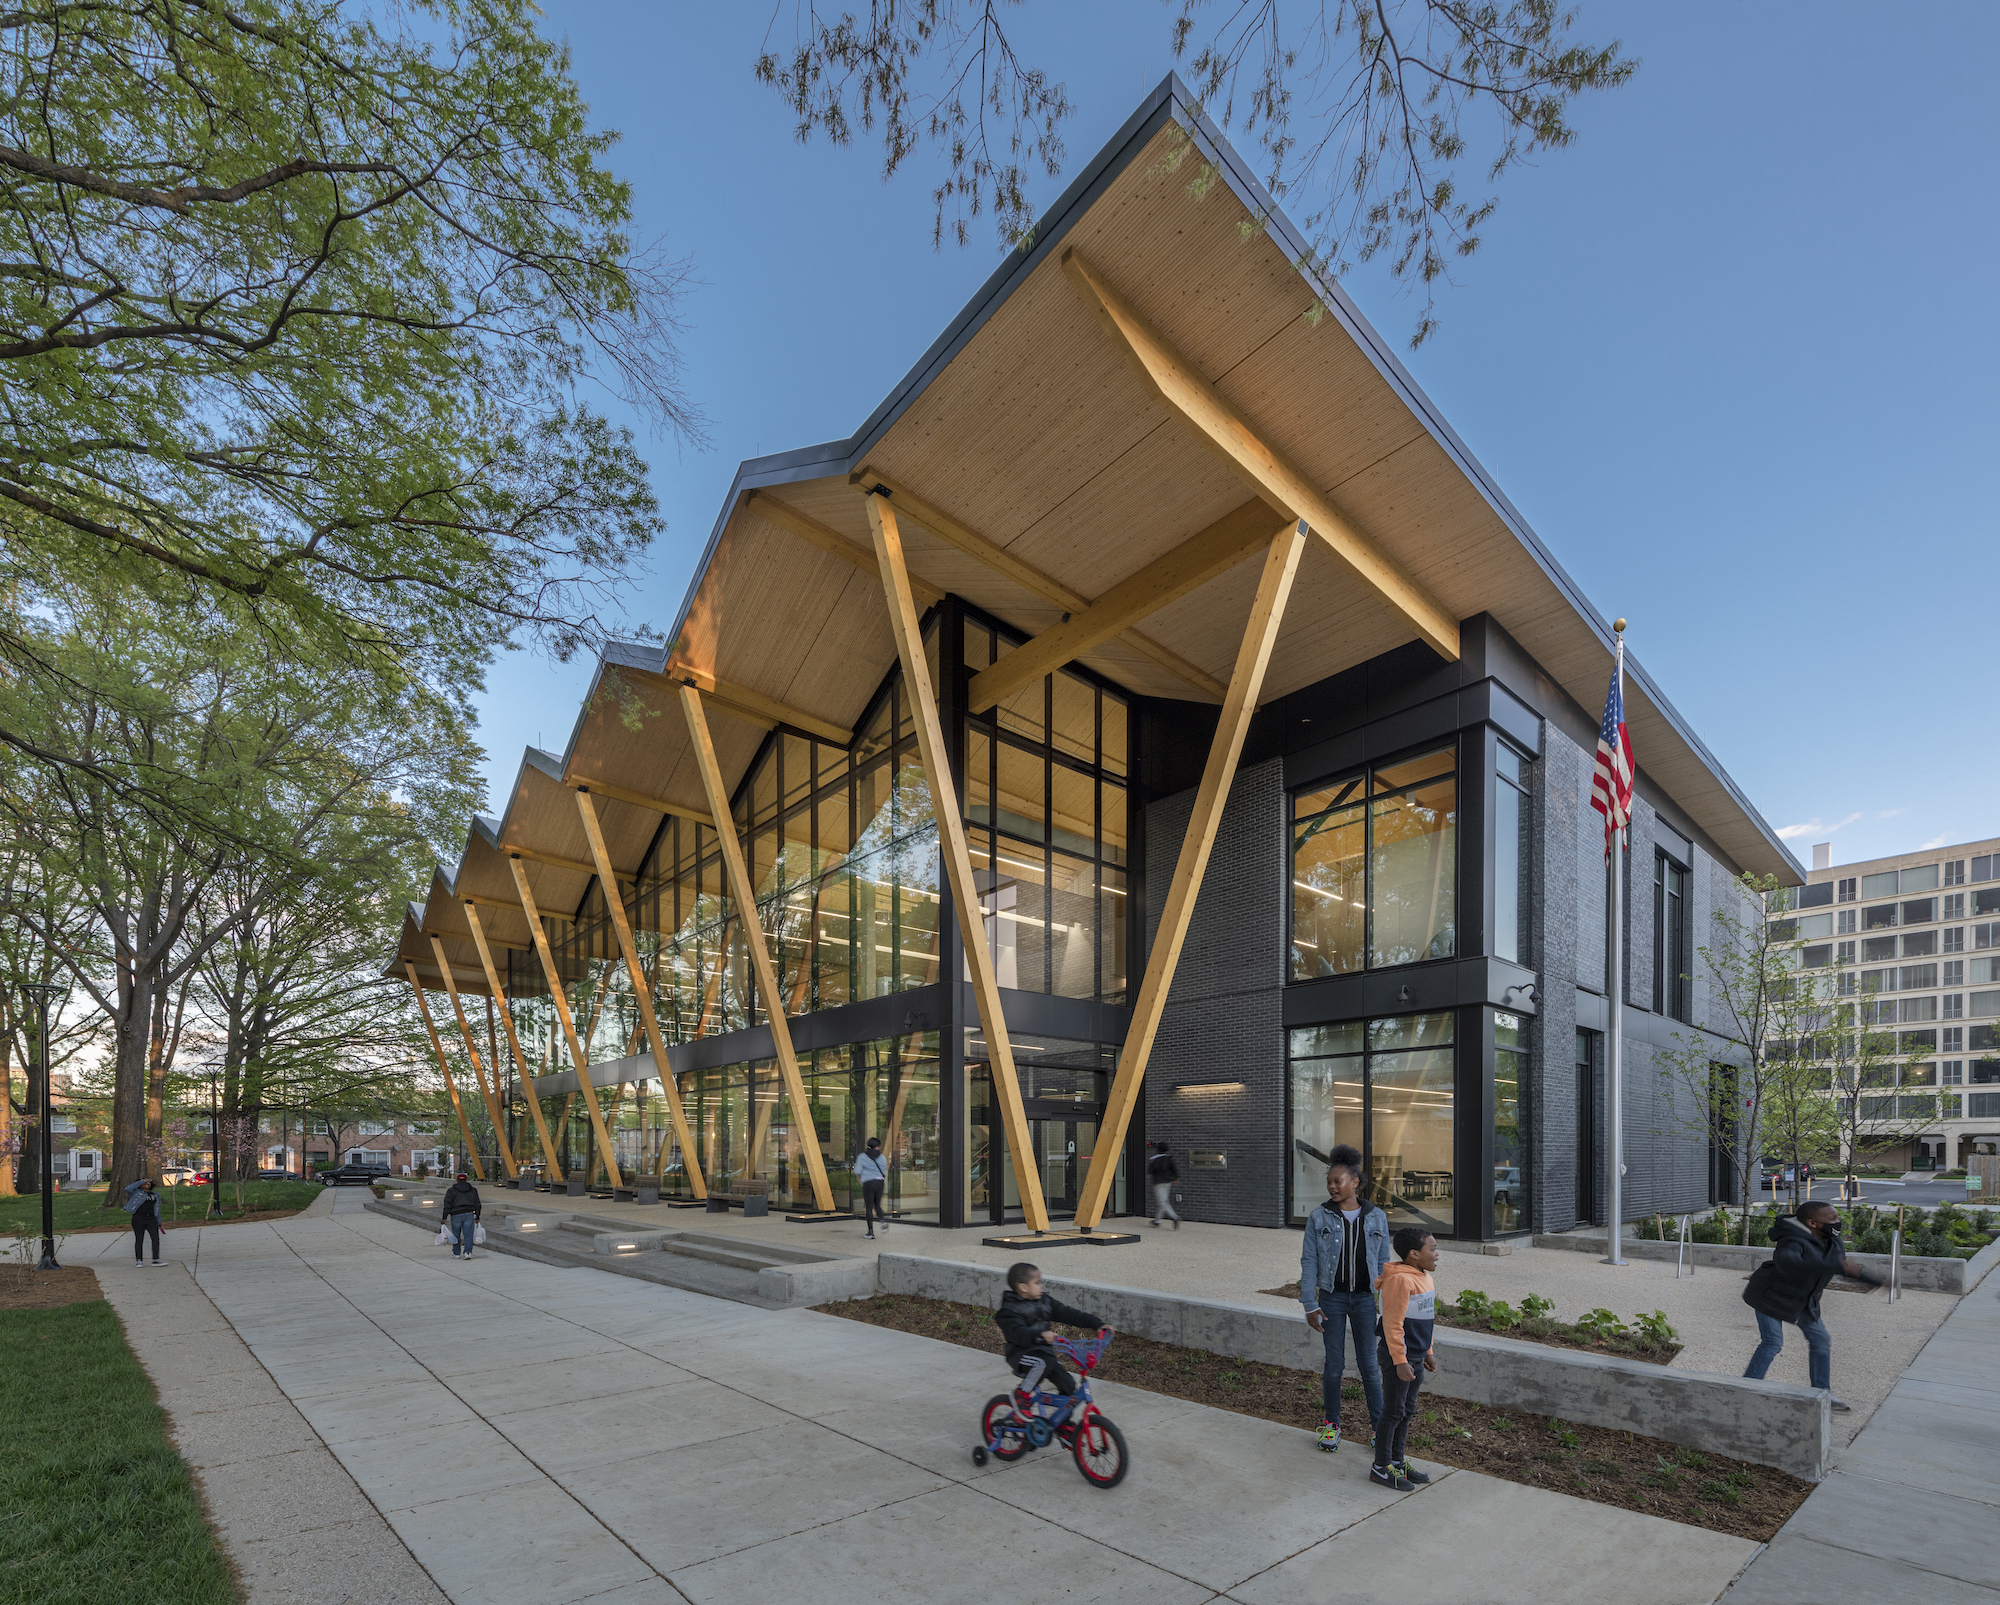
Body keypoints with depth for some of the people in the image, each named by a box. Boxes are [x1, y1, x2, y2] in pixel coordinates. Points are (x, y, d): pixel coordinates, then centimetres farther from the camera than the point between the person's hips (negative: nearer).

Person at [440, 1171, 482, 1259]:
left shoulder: (451, 1190, 4)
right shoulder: (473, 1190, 13)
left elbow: (447, 1205, -4)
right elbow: (477, 1205, 14)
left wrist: (444, 1218, -3)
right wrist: (477, 1217, 18)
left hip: (456, 1215, -2)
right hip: (469, 1214, 2)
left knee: (456, 1235, 11)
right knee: (468, 1234, -1)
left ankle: (456, 1253, 18)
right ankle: (468, 1252, -16)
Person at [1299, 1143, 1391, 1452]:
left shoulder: (1377, 1218, 0)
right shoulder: (1319, 1218, -4)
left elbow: (1383, 1264, 5)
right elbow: (1309, 1263, -3)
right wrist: (1310, 1305, -8)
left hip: (1365, 1298, 1)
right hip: (1332, 1297, 0)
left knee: (1369, 1363, 5)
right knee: (1334, 1363, 7)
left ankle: (1379, 1425, 21)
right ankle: (1331, 1424, 22)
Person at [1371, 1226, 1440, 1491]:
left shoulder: (1424, 1278, 9)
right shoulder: (1400, 1280, -22)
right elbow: (1393, 1324, -22)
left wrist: (1429, 1353, 22)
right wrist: (1400, 1361, -21)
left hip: (1416, 1358, 9)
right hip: (1399, 1359, -9)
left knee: (1407, 1412, 17)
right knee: (1393, 1412, 1)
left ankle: (1397, 1461, 29)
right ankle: (1381, 1467, 13)